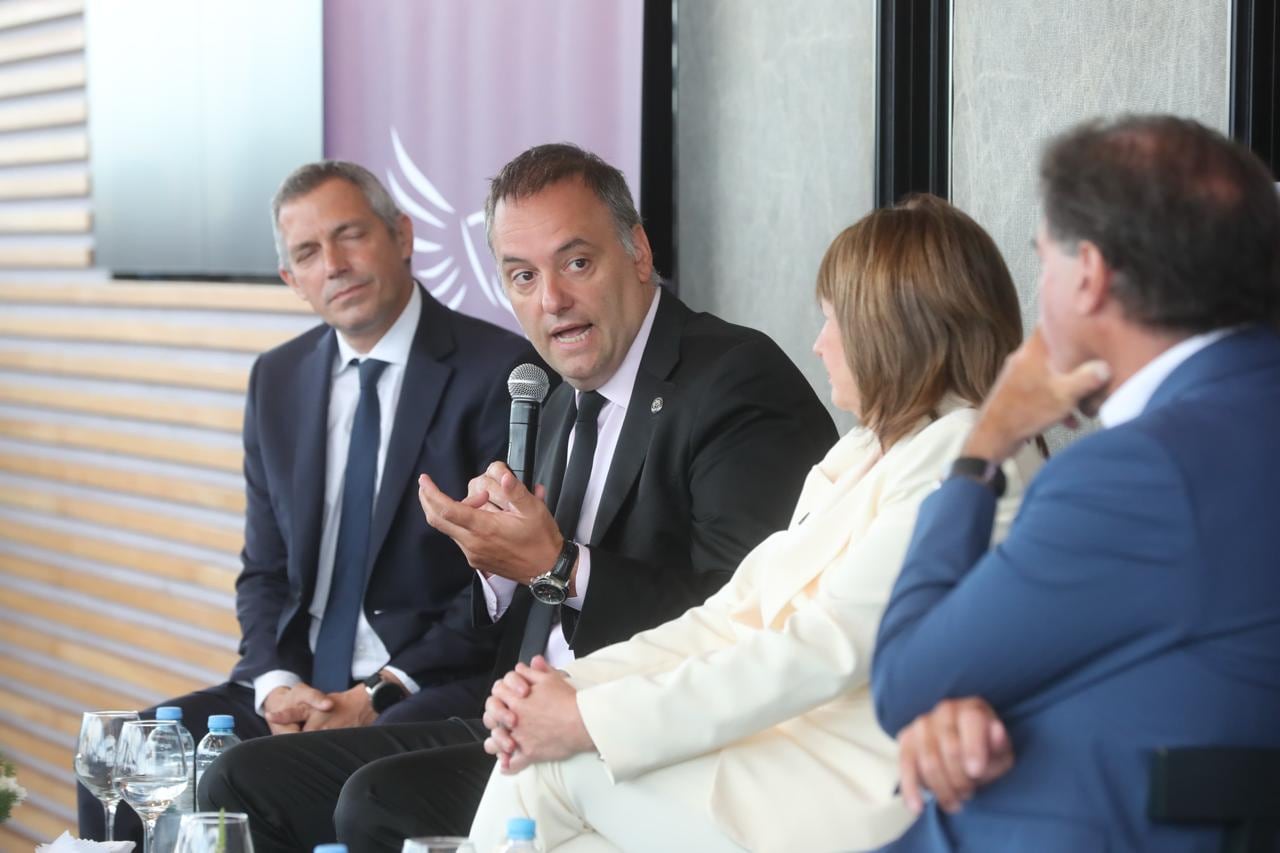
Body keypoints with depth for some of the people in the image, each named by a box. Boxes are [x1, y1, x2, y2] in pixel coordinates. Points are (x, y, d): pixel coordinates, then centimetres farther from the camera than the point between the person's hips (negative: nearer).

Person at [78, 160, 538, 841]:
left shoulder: (500, 370, -6)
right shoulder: (277, 380, 14)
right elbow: (266, 569, 16)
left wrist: (384, 694, -15)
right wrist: (277, 682, -5)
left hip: (435, 684, -6)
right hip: (301, 680, 6)